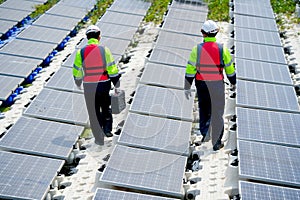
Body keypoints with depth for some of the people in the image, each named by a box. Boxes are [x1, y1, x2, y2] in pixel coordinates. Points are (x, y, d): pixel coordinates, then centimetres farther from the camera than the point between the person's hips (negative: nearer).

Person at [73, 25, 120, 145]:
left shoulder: (81, 52, -5)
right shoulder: (104, 50, -9)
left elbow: (77, 71, 3)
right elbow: (112, 69, -9)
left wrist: (78, 84, 22)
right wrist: (117, 86, 1)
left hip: (89, 87, 1)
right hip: (104, 85, 0)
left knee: (94, 112, 11)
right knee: (106, 107, 25)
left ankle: (99, 139, 16)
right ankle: (107, 129, 15)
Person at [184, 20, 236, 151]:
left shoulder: (197, 49, -8)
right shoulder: (222, 49, -8)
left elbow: (190, 69, -6)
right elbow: (229, 68, 2)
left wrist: (187, 87, 3)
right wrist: (233, 82, 18)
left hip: (202, 85, 1)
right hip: (217, 85, 0)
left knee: (204, 109, 25)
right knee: (217, 113, 9)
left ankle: (205, 132, 17)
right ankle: (216, 143, 14)